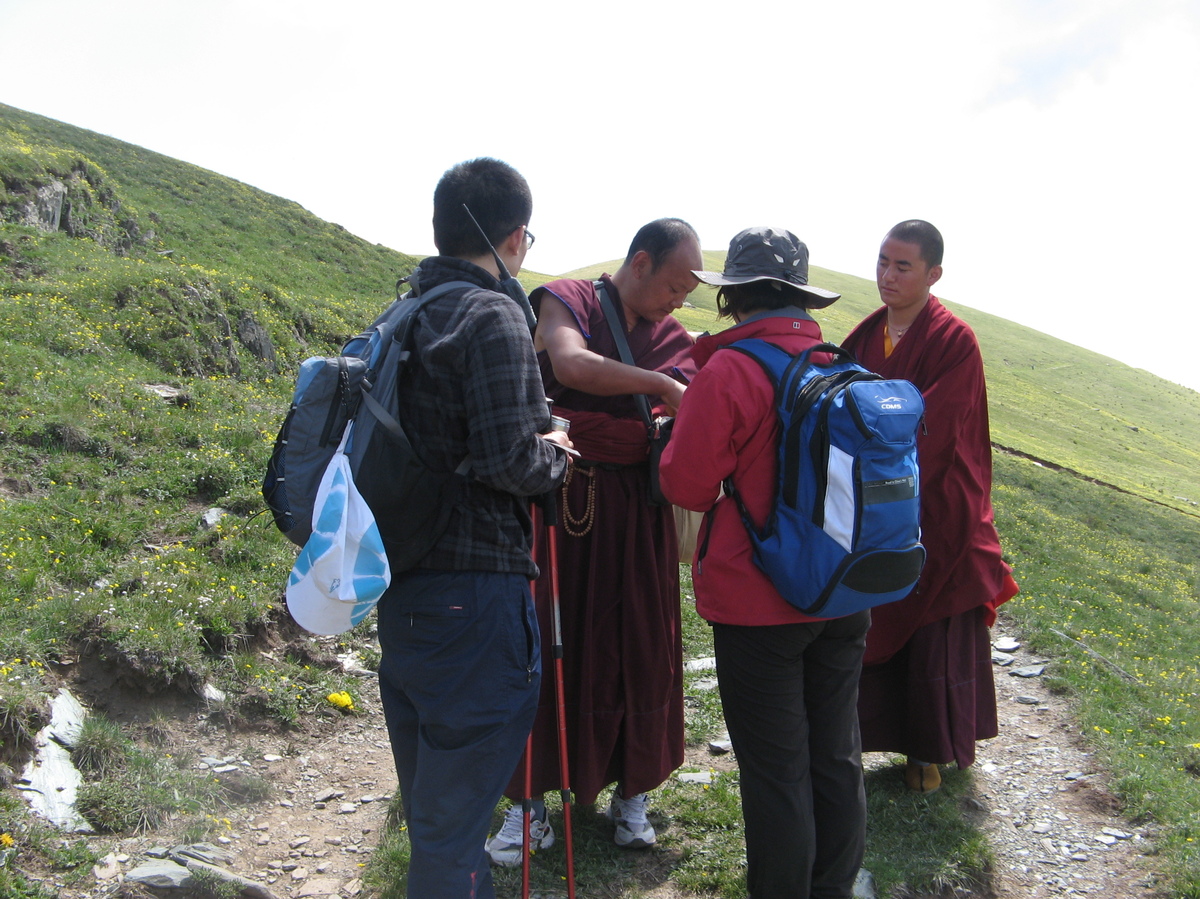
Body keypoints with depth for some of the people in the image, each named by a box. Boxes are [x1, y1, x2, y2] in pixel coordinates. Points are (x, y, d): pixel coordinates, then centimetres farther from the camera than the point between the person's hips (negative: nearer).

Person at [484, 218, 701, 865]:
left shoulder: (673, 339, 9)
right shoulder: (566, 302, -3)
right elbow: (573, 365, -25)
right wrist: (660, 385, -22)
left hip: (637, 512, 4)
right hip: (562, 496, -3)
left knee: (637, 648, 8)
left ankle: (631, 793, 26)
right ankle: (530, 798, 16)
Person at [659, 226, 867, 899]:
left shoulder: (729, 371, -17)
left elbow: (686, 485, -13)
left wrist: (679, 432, 7)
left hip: (759, 604, -6)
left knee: (776, 772, 6)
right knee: (837, 759, 18)